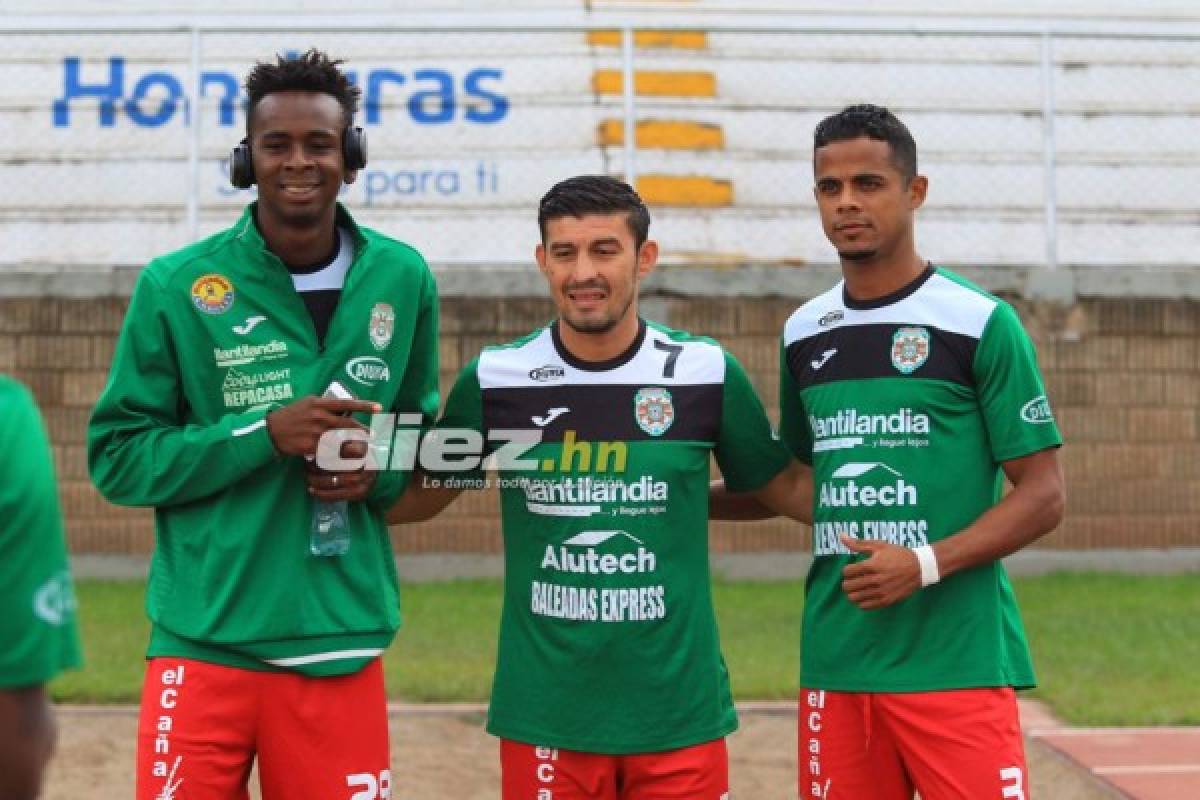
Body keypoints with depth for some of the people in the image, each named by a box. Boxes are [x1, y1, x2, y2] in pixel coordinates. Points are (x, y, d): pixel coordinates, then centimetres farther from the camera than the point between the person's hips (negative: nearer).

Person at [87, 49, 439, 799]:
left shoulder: (402, 279, 6)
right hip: (204, 644, -2)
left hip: (342, 645, 2)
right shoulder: (176, 286, -3)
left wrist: (379, 473, -5)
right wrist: (268, 433, -15)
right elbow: (118, 457, -3)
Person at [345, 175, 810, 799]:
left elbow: (783, 486, 11)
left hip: (679, 708, 0)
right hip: (544, 715, 0)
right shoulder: (494, 379, -1)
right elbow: (420, 495, 11)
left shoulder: (705, 373, -1)